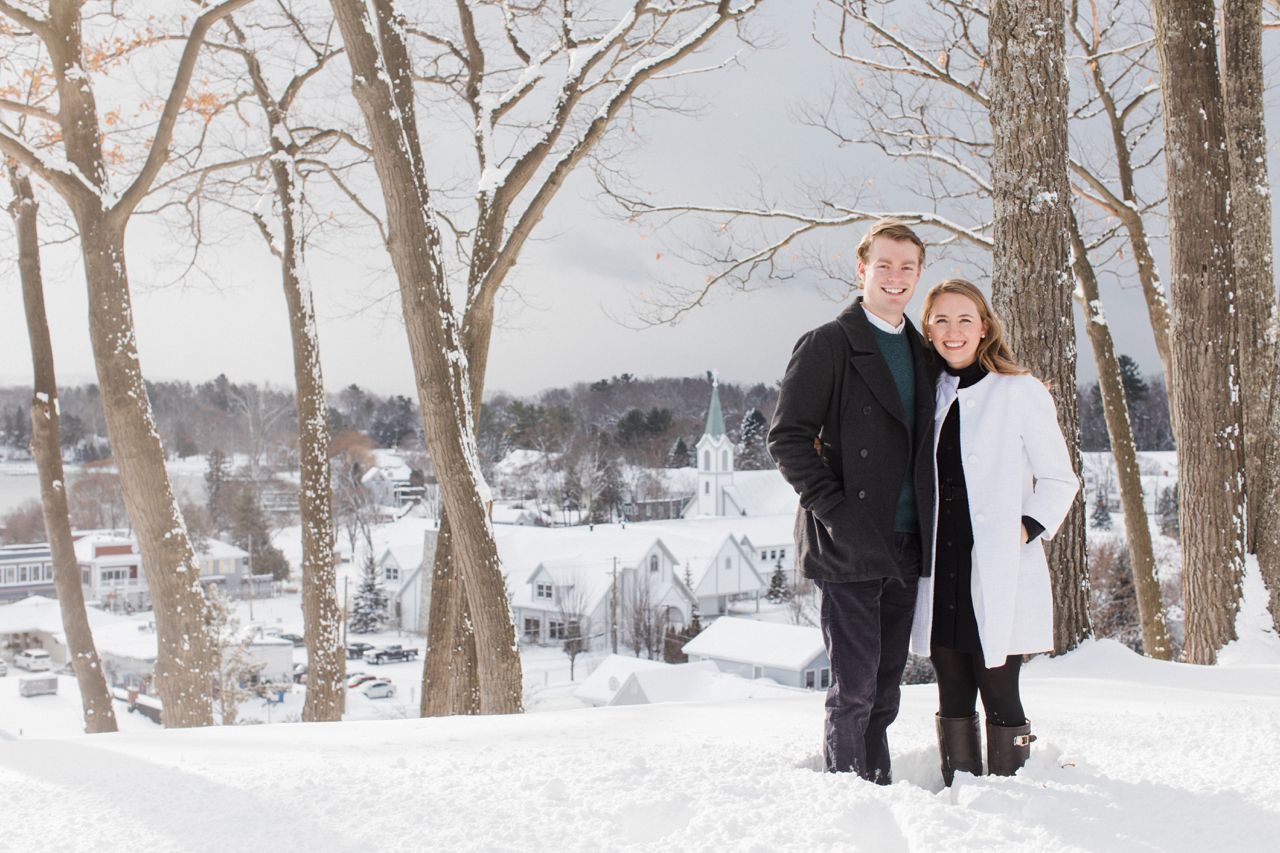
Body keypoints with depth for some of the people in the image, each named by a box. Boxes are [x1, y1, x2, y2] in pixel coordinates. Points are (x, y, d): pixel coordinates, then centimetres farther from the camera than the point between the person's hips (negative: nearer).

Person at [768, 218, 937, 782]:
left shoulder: (921, 353, 16)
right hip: (849, 545, -6)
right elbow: (787, 438, -10)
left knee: (885, 691, 12)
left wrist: (926, 532, 11)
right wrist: (835, 511, -18)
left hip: (904, 546, 6)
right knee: (854, 686, -5)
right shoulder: (829, 344, -4)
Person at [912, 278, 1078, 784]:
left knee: (999, 695, -3)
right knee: (953, 698, 9)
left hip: (1000, 575, -4)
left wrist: (1028, 530, -11)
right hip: (940, 572, 5)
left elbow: (1059, 480, 3)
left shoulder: (1020, 392, -1)